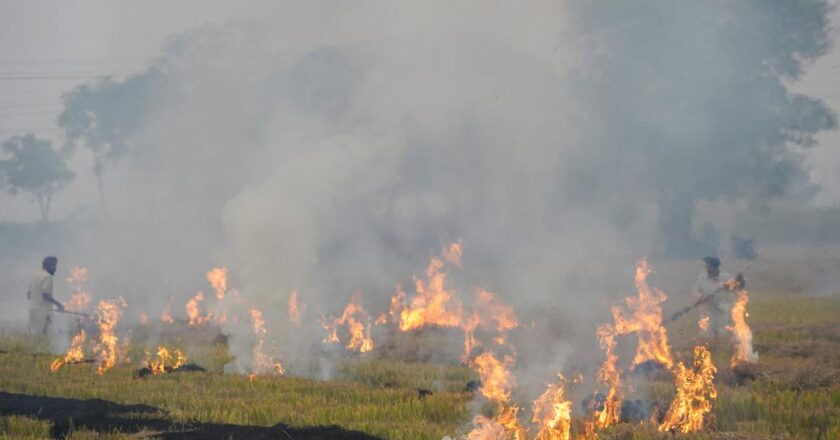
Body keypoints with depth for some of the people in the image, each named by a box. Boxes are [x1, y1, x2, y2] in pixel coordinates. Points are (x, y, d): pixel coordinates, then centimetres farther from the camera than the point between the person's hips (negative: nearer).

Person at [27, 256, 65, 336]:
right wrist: (58, 304, -13)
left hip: (32, 309, 9)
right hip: (43, 311, -8)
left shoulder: (35, 275, 15)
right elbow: (45, 294, -21)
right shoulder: (47, 277, -12)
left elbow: (29, 294, 18)